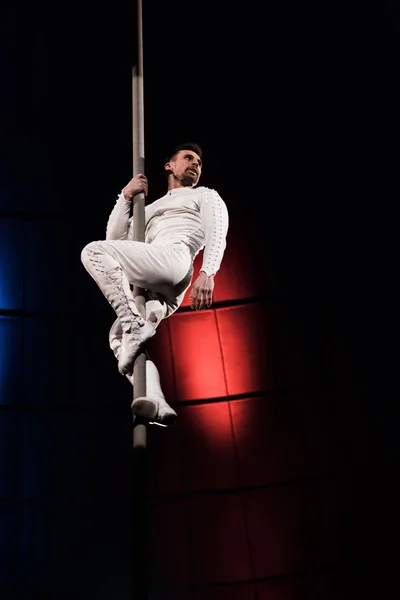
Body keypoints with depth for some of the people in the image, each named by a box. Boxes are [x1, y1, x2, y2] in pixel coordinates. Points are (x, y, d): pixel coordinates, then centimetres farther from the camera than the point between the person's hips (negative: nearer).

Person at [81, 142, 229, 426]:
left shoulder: (206, 196, 25)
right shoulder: (150, 209, 41)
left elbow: (217, 236, 4)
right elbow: (114, 238, 28)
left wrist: (207, 273, -17)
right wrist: (126, 196, 17)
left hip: (174, 257, -6)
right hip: (157, 287, 6)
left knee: (94, 252, -21)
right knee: (119, 336, -14)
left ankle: (135, 326, -30)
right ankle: (156, 402, -30)